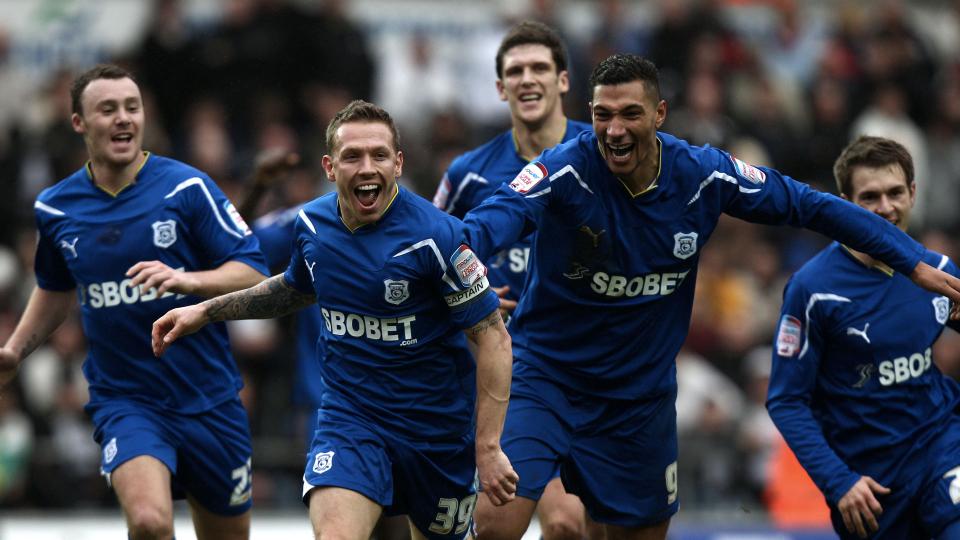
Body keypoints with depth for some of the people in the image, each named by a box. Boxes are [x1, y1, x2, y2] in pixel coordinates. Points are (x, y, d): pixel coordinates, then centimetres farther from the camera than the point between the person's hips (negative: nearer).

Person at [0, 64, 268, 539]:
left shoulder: (186, 188, -7)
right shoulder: (55, 209, 3)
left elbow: (253, 273, -9)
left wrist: (188, 280, -26)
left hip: (208, 400, 0)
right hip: (123, 401, 0)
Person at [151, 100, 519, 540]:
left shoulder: (435, 236, -18)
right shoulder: (312, 223, -2)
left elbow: (493, 336, -14)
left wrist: (488, 448, -18)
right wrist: (204, 313, 20)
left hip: (436, 427, -2)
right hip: (349, 417, 2)